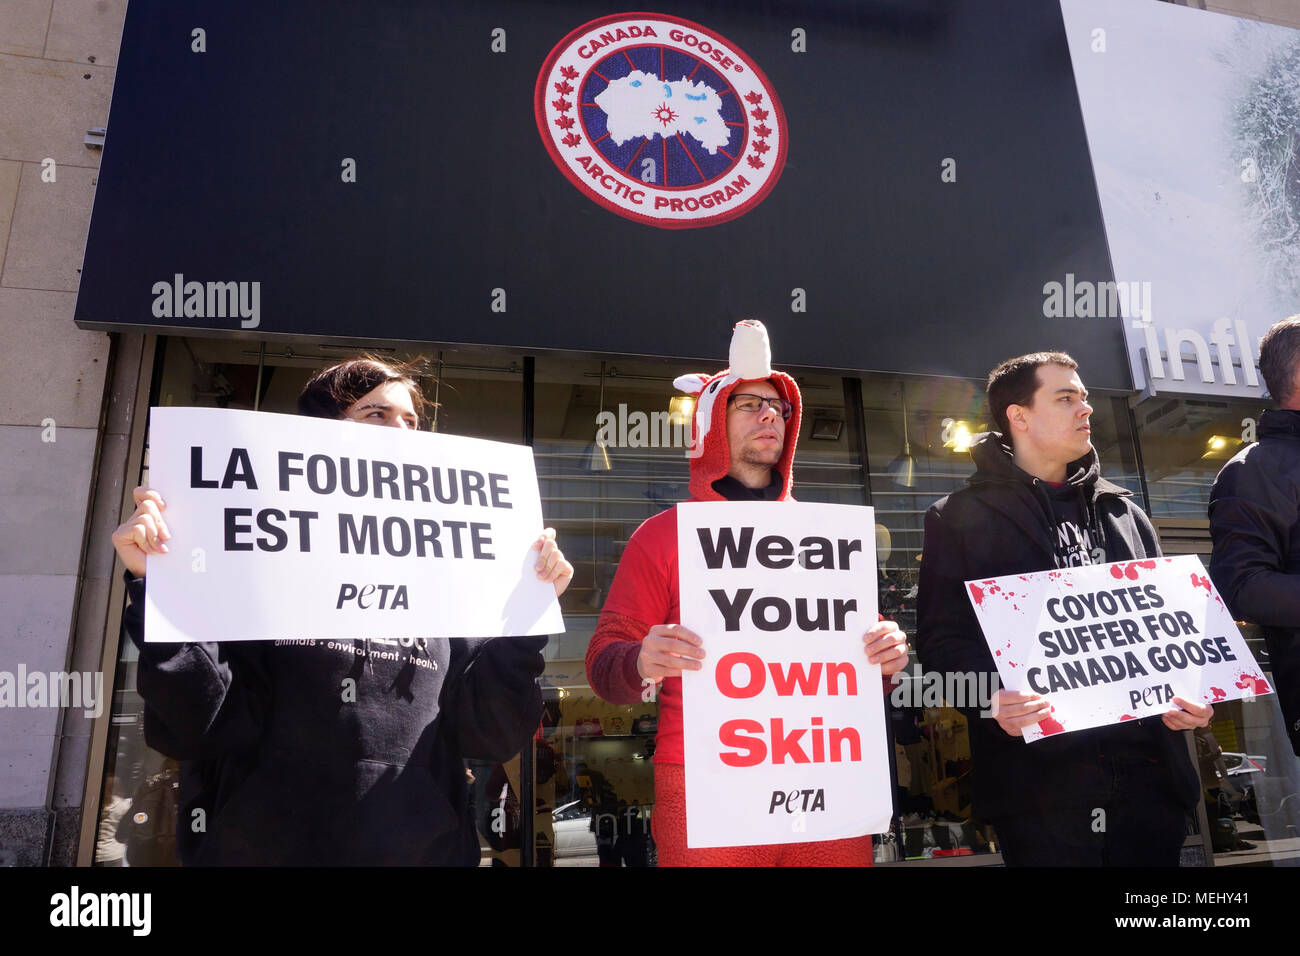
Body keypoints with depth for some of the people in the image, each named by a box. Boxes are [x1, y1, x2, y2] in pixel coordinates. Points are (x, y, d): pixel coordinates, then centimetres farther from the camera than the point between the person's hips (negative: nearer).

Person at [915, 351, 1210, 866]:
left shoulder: (1123, 513, 18)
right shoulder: (962, 519, 1)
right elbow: (943, 636, -7)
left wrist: (1188, 694, 1)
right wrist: (990, 698, -25)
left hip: (1148, 769, 5)